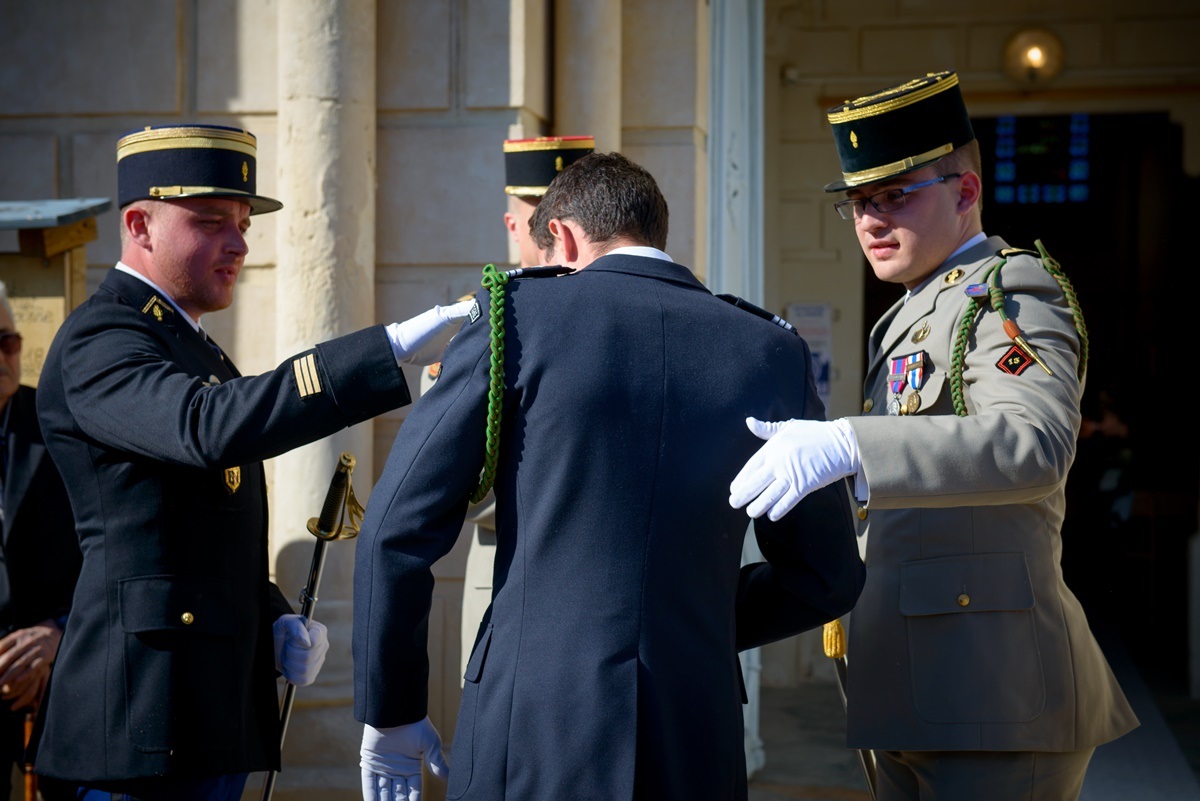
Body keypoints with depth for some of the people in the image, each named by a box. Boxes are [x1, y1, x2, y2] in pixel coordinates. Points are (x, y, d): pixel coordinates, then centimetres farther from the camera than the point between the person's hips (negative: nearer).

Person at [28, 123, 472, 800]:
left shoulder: (189, 346, 19)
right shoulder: (100, 342, -12)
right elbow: (212, 429, -34)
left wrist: (275, 620, 7)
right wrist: (394, 348, -37)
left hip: (218, 711, 9)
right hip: (149, 719, -9)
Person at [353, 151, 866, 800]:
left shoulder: (518, 315, -2)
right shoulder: (771, 353, 6)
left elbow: (397, 528, -3)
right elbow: (827, 576, 13)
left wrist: (389, 713, 7)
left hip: (529, 737, -3)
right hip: (695, 745, 3)